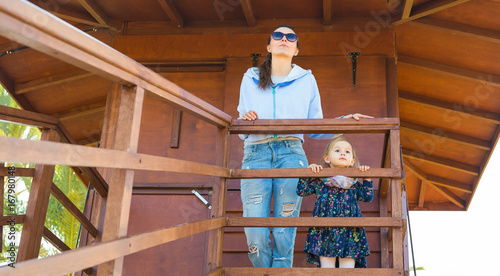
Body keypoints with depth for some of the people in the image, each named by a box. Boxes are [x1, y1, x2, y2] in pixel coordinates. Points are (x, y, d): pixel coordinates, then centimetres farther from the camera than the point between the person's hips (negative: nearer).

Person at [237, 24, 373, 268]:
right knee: (255, 236, -8)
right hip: (256, 154, 0)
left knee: (284, 234, -5)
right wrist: (244, 120, -8)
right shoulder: (251, 79, 18)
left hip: (291, 153, 0)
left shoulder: (306, 80, 17)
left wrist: (344, 122, 3)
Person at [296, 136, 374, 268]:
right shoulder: (319, 180, 9)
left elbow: (367, 197, 9)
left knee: (348, 266, -1)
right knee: (326, 266, 0)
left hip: (349, 232, 1)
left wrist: (367, 179, 2)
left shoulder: (354, 182, 14)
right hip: (325, 231, -1)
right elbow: (301, 191, 6)